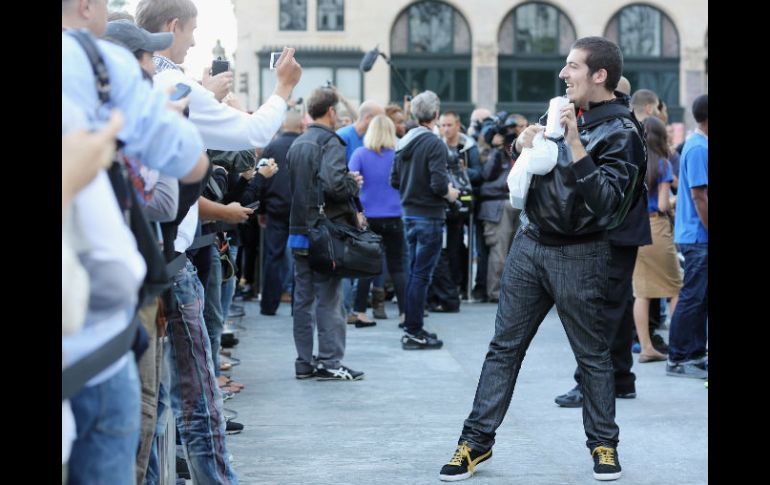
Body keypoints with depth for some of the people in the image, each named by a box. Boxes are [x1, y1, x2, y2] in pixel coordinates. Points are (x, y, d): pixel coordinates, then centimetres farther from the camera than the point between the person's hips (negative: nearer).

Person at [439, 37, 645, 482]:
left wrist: (575, 144, -29)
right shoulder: (564, 112, 10)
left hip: (578, 256, -6)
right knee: (505, 347, 6)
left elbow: (605, 202, -23)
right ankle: (477, 440, 11)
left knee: (593, 354, 5)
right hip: (530, 244, 6)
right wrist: (524, 148, -3)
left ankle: (604, 444, 19)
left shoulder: (620, 133, -11)